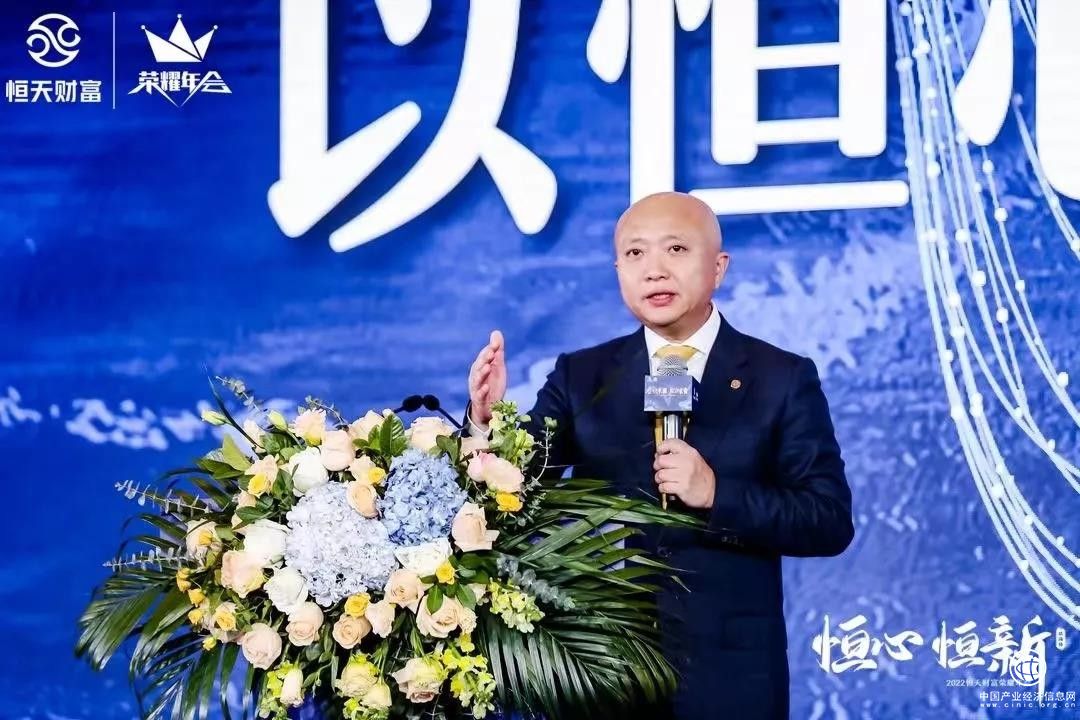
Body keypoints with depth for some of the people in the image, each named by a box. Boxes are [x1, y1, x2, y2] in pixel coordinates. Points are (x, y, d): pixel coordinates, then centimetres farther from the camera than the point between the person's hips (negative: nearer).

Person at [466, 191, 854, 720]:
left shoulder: (784, 379, -2)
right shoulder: (580, 376, 4)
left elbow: (831, 522, -7)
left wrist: (716, 494, -21)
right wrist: (487, 419, -22)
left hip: (730, 674, -1)